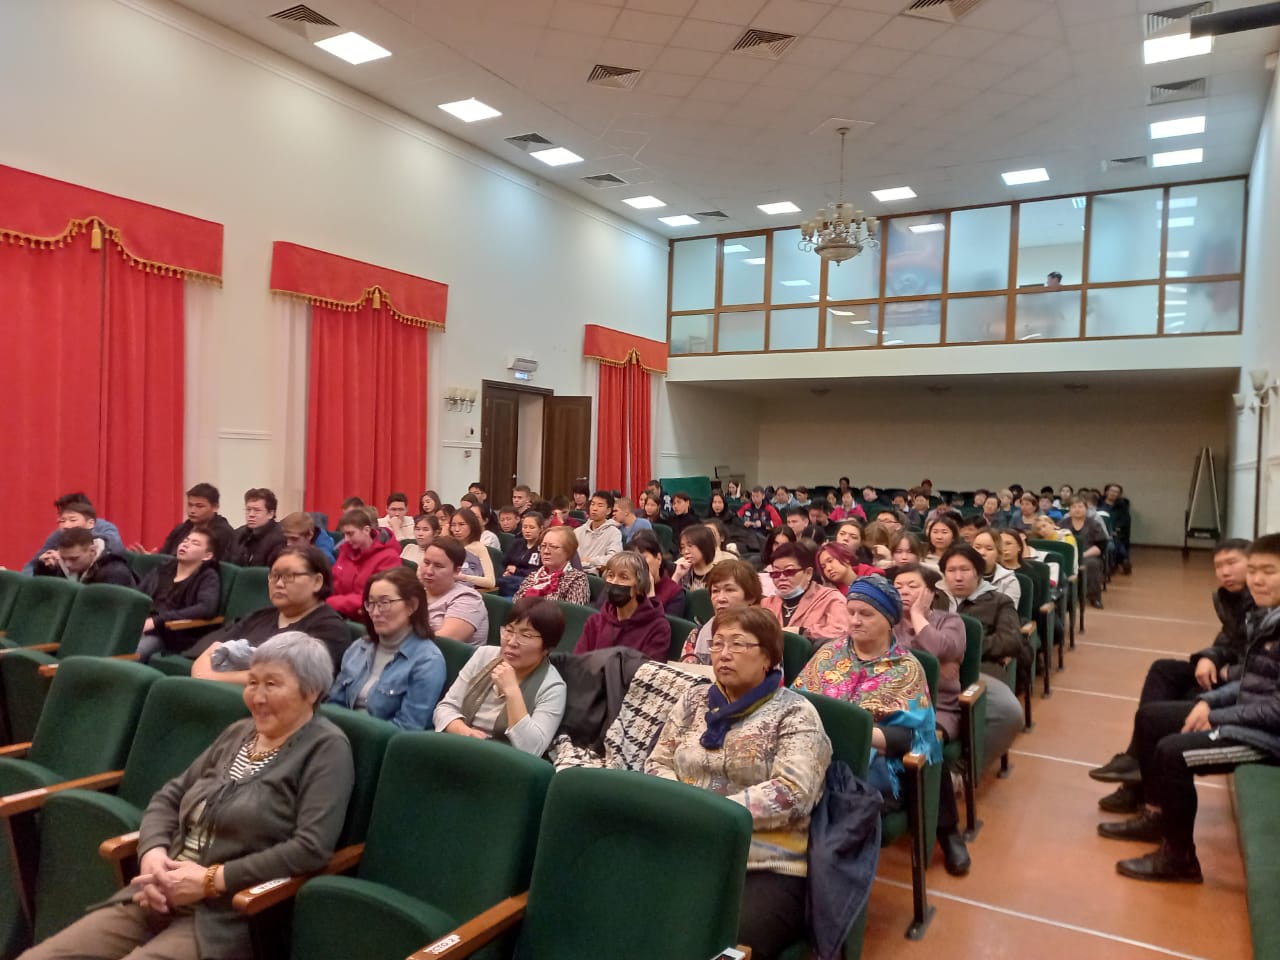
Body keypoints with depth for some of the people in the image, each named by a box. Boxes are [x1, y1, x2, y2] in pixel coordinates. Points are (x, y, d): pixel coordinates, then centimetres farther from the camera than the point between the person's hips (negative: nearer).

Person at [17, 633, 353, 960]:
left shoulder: (326, 749, -8)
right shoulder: (238, 732, 14)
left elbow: (311, 848, -18)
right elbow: (168, 797, 17)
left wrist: (210, 881, -16)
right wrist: (153, 853, -5)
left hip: (226, 916, -7)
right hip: (160, 899, 7)